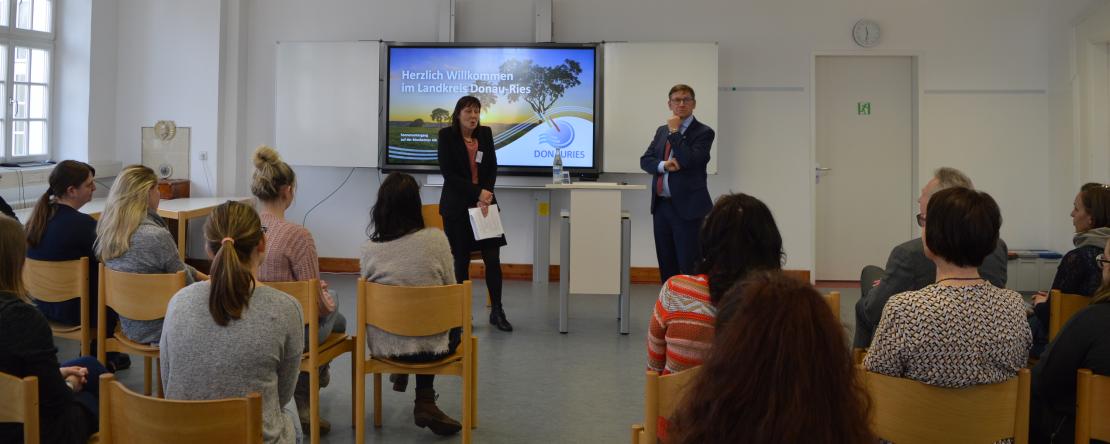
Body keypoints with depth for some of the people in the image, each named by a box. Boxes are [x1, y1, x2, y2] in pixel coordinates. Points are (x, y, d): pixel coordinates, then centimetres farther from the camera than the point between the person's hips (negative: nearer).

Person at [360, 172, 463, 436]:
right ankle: (425, 401, 25)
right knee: (456, 321, 32)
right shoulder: (436, 239, -16)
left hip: (385, 345, 3)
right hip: (430, 346, -3)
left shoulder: (369, 249, -11)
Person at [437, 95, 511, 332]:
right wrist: (477, 193, -16)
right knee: (461, 260, 0)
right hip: (457, 206, -3)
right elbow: (448, 173, -11)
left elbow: (493, 167, 4)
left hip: (484, 202, 3)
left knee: (493, 257, -1)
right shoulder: (446, 135, -5)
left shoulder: (485, 133, 7)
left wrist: (485, 196, -10)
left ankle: (497, 311, 9)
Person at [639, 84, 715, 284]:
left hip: (687, 208, -6)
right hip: (661, 205, 6)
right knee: (666, 267, 13)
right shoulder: (662, 131, 15)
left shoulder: (703, 132, -5)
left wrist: (674, 132, -11)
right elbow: (645, 160, 9)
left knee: (690, 268, -5)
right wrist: (663, 165, -11)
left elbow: (689, 160, -19)